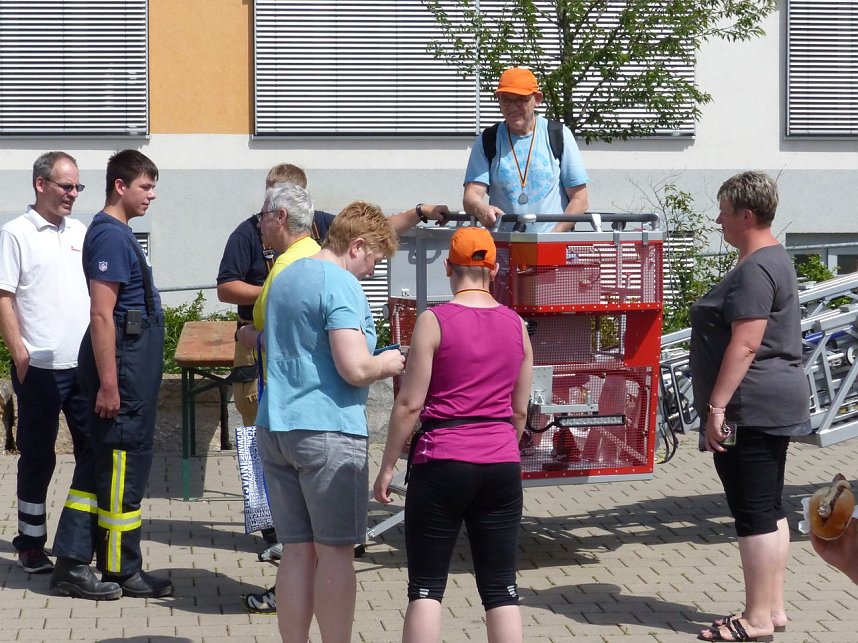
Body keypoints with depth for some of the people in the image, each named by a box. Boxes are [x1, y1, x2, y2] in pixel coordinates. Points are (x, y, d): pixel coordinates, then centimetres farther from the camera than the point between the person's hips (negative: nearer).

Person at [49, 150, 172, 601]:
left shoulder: (115, 232, 16)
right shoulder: (111, 235, -16)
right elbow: (102, 314, -22)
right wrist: (108, 383, -24)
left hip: (130, 362, 10)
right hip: (123, 364, -10)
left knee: (99, 463, 11)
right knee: (125, 466, -1)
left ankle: (71, 564, 15)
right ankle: (122, 571, 7)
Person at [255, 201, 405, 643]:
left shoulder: (284, 278, 18)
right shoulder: (341, 285, -11)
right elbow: (354, 368, -20)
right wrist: (388, 364, 2)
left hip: (274, 426, 8)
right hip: (327, 429, -8)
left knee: (297, 551, 9)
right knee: (335, 552, -1)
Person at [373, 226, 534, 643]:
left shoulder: (434, 321, -7)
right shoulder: (516, 325, 6)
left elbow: (410, 403, -9)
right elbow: (520, 410, 12)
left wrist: (387, 467, -1)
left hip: (443, 463, -4)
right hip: (502, 464, 4)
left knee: (425, 587, 4)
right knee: (501, 588, 8)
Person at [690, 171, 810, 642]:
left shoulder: (755, 270, -17)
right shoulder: (772, 259, 17)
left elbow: (744, 345, -24)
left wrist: (716, 406, -23)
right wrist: (721, 403, 24)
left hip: (752, 409, -11)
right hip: (776, 405, 11)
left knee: (755, 513, -6)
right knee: (769, 510, 13)